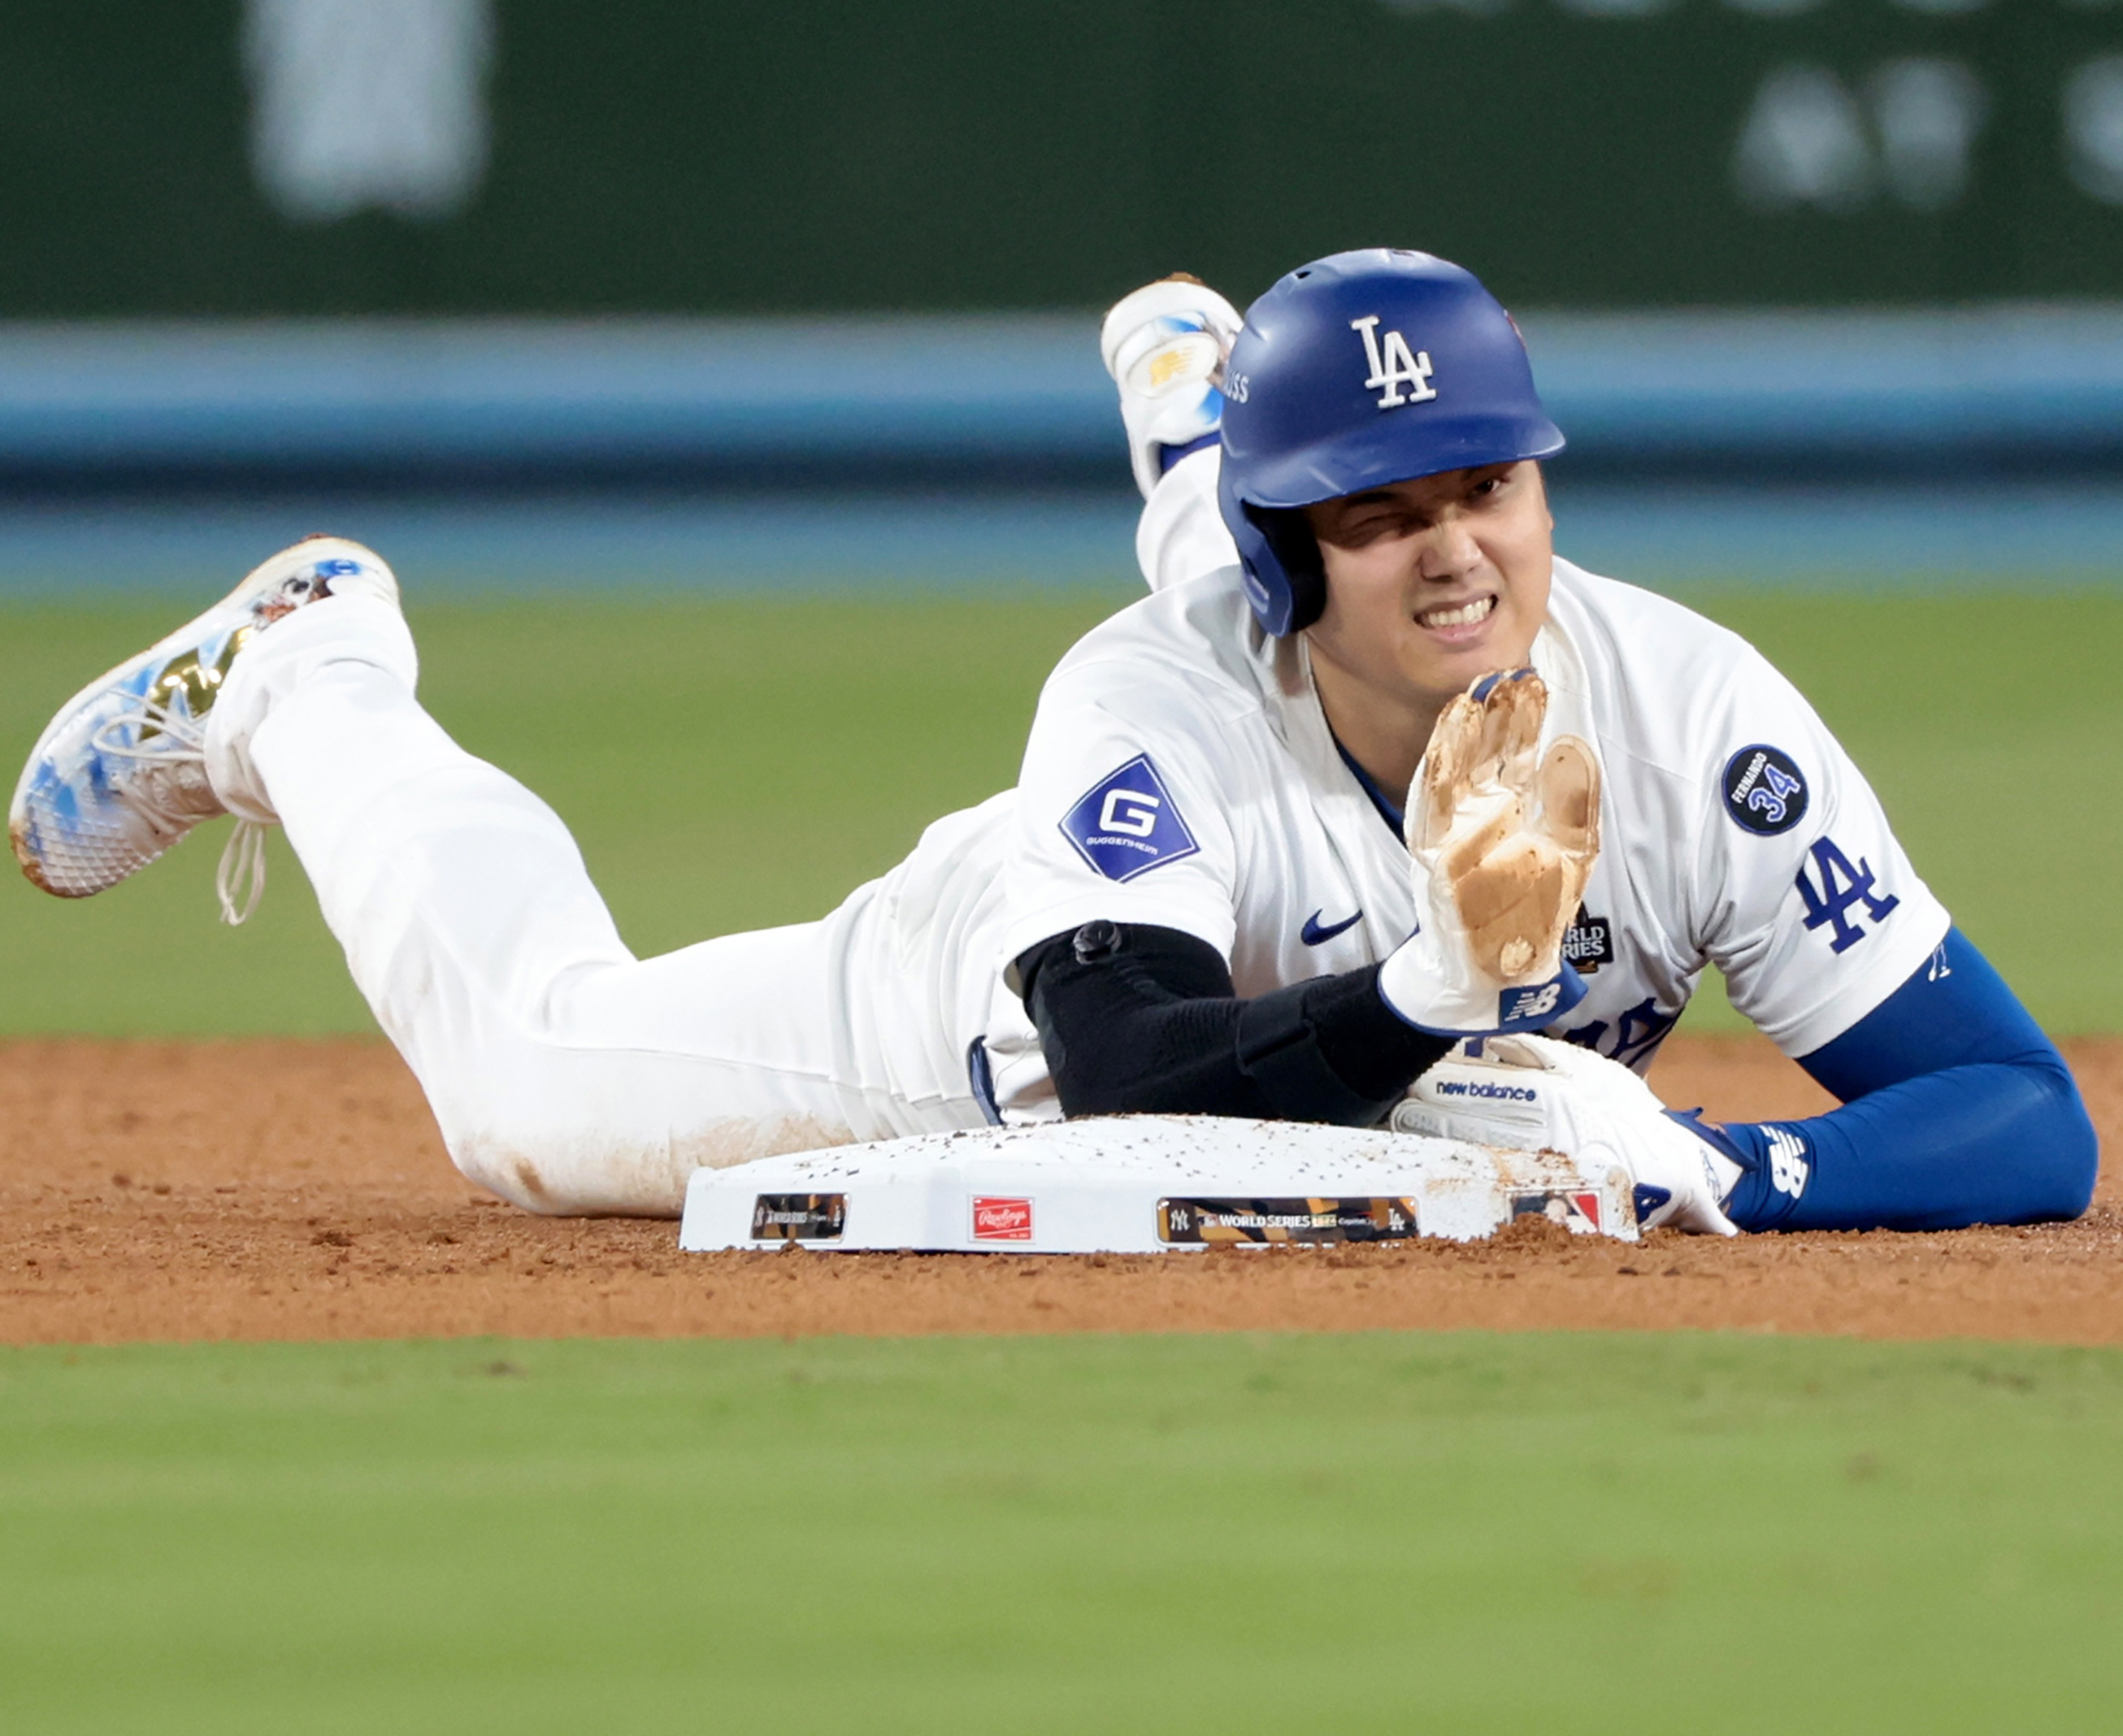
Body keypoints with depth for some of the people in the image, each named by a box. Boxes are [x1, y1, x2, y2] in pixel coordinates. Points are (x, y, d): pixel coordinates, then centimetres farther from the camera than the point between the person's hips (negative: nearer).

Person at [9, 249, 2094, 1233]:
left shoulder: (1688, 710, -41)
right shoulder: (1154, 710, -44)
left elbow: (2026, 1121, -42)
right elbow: (1132, 1102, -57)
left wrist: (1701, 1166, -60)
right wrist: (1452, 973, -70)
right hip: (1009, 1004, -4)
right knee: (529, 1083, 13)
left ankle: (1193, 423, 67)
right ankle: (303, 678, 39)